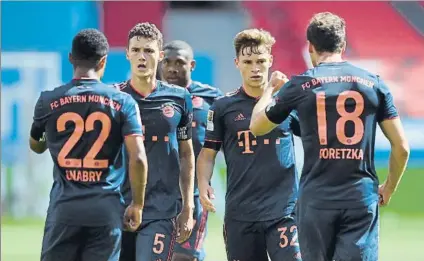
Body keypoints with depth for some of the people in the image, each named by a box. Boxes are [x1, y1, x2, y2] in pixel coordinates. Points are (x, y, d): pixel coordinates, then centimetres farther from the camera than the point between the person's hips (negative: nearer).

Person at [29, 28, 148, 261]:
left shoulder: (49, 101, 3)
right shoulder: (122, 102, 0)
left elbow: (36, 146, 20)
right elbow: (138, 159, -7)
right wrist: (137, 205, 3)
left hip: (64, 207, 0)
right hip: (106, 207, 0)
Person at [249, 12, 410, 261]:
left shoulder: (300, 85, 1)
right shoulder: (374, 84, 4)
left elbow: (257, 127, 16)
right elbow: (401, 147, 3)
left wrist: (270, 88, 33)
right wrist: (389, 189, 19)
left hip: (316, 199, 0)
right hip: (362, 198, 0)